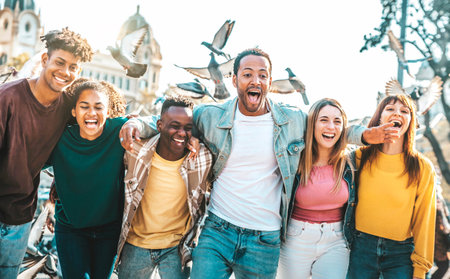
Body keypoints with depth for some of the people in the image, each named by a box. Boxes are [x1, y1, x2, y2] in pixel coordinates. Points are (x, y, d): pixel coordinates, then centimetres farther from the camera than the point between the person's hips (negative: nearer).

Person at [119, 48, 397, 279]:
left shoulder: (294, 120, -1)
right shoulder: (211, 117, -3)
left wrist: (365, 134, -2)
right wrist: (138, 123, -12)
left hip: (265, 240, 1)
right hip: (217, 231, 0)